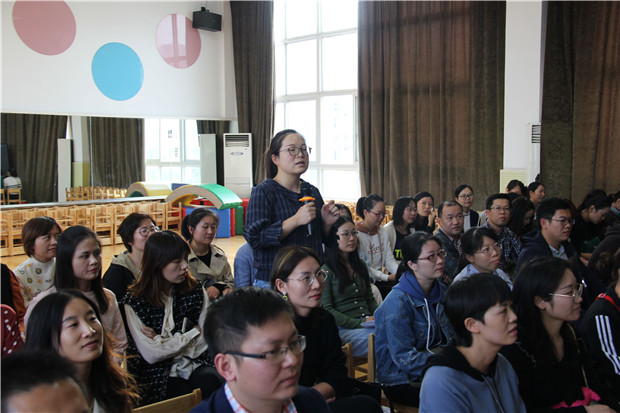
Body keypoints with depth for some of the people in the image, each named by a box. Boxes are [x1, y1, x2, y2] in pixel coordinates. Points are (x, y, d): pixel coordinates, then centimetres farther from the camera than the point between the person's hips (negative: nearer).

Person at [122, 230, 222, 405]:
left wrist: (163, 342, -7)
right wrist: (194, 333, -3)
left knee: (210, 382, -28)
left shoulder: (196, 291, 6)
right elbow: (151, 354, -10)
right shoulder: (134, 302, -5)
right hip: (157, 375, -3)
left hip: (195, 365, 4)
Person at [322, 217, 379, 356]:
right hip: (344, 329, -7)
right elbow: (326, 310, -8)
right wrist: (359, 323, -14)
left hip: (368, 322, 7)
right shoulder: (326, 270, -2)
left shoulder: (360, 265, 22)